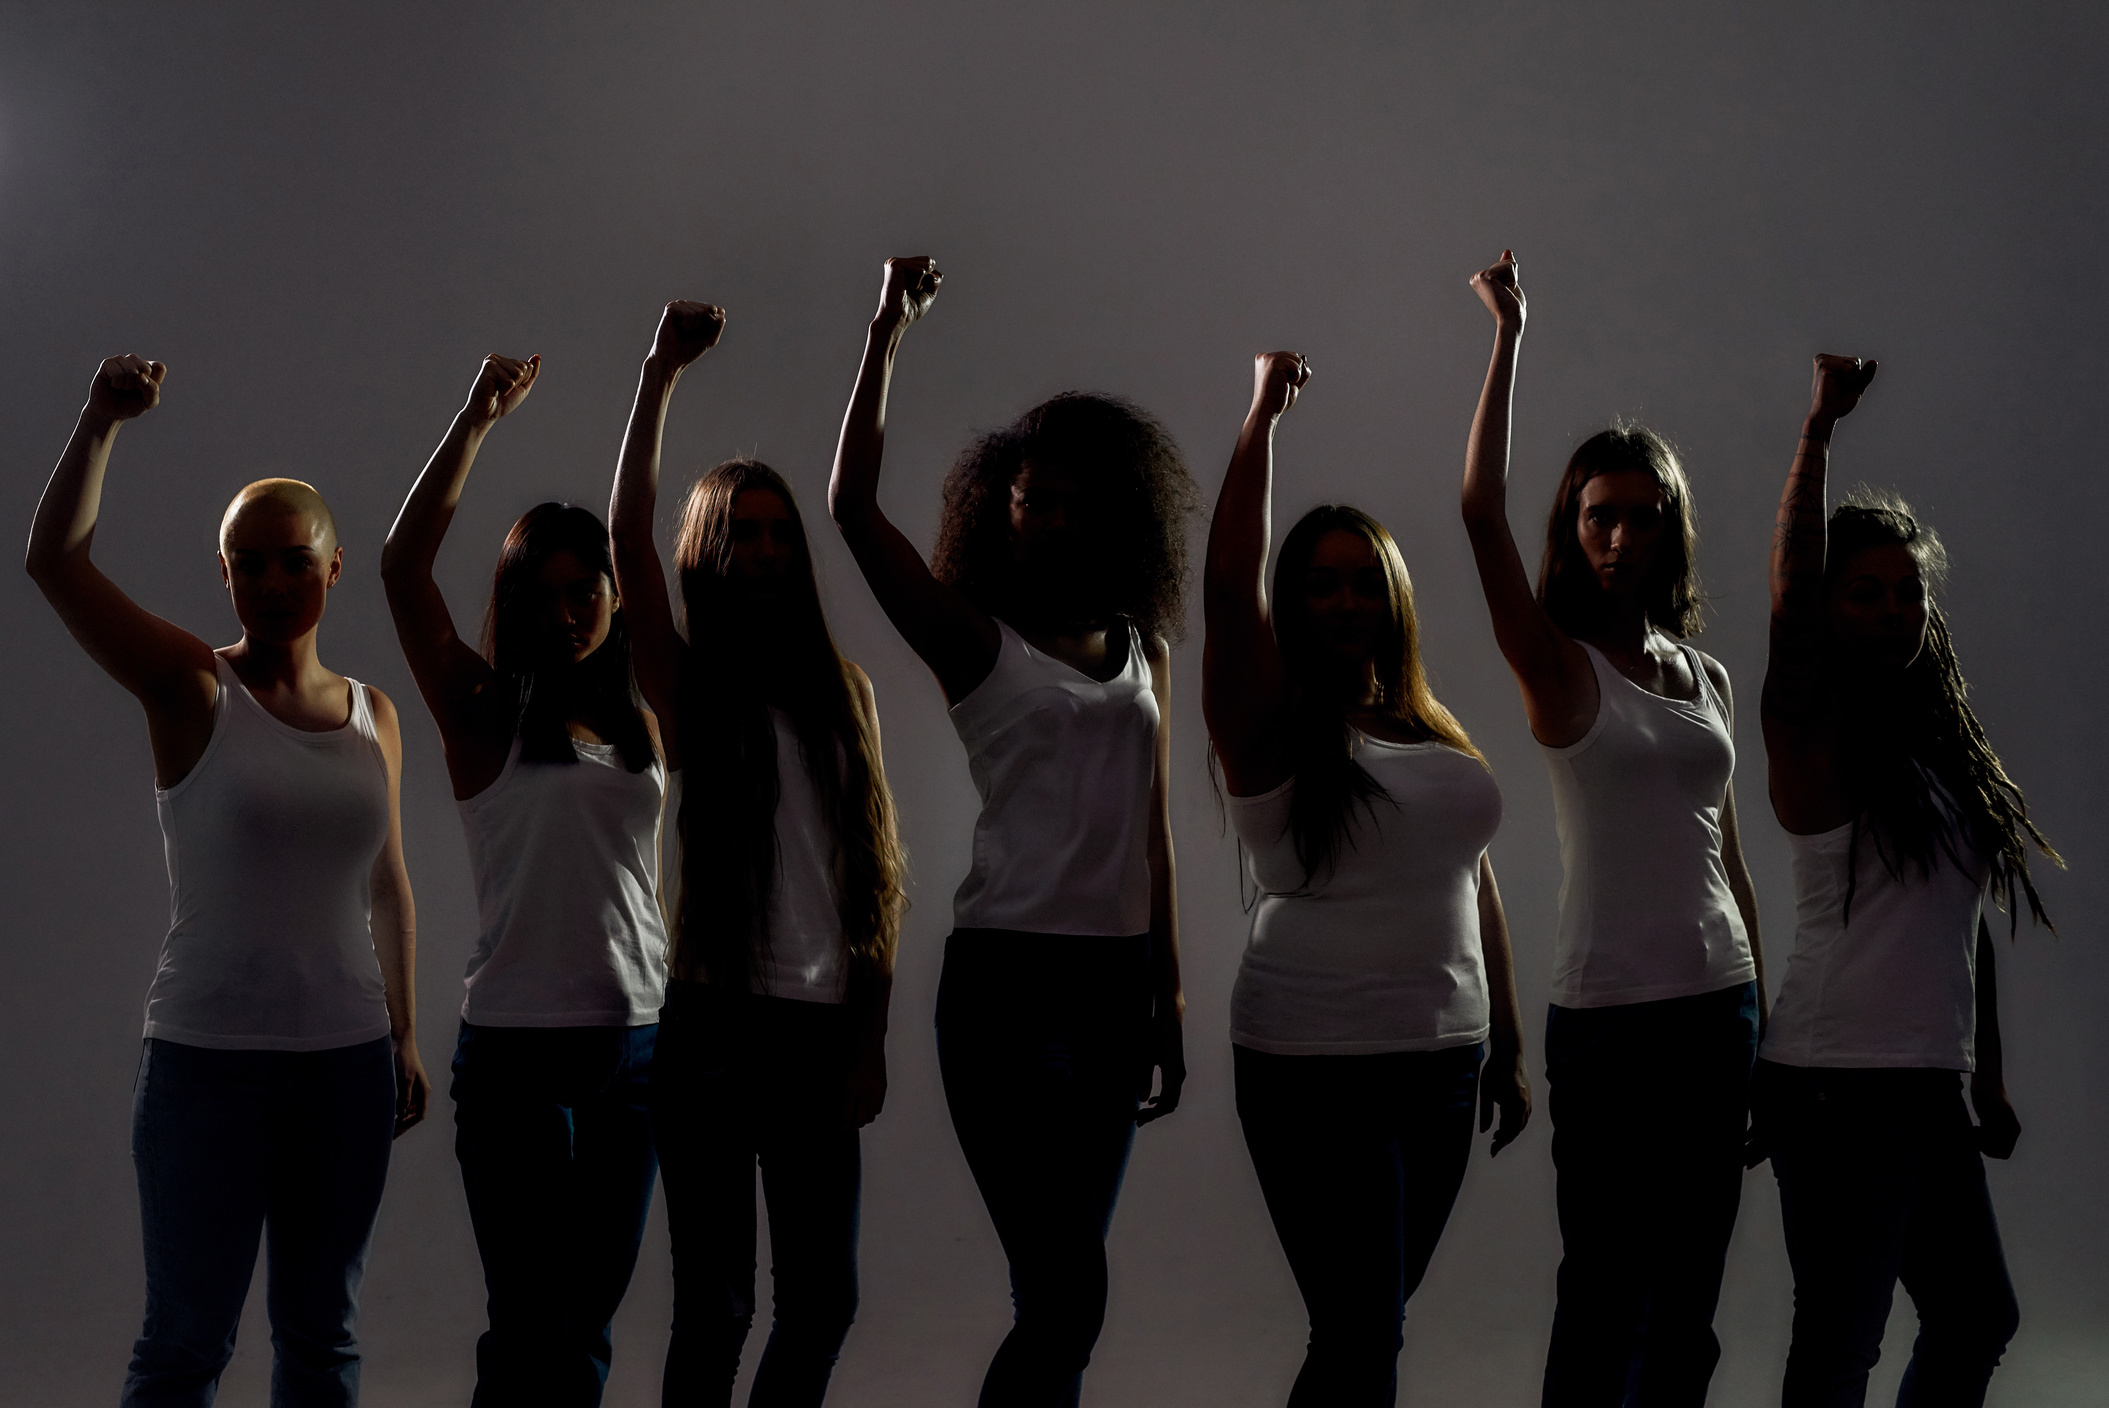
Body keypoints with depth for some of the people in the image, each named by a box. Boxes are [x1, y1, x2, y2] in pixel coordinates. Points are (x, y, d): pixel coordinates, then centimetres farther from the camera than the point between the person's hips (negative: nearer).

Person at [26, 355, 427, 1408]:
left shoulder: (373, 715, 8)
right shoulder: (192, 690, -4)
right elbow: (54, 562, -16)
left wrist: (405, 1036, 15)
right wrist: (101, 423, -24)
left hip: (348, 1062, 4)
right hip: (208, 1058, -4)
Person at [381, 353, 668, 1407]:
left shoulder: (646, 722, 11)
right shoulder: (486, 718, -1)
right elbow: (404, 568, -11)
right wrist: (477, 421, -11)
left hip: (633, 1043, 4)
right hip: (516, 1050, -4)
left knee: (589, 1321, 10)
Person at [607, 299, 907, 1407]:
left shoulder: (842, 691, 11)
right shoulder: (685, 684, 1)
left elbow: (876, 875, 9)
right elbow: (627, 535, -15)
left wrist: (871, 1040, 4)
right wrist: (662, 374, -19)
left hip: (821, 1026, 4)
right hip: (713, 1023, -4)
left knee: (823, 1298, 6)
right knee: (714, 1304, -2)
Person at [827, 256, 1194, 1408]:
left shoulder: (1140, 647, 12)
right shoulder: (974, 642, -1)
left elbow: (1151, 827, 15)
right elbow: (853, 507, -13)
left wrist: (1169, 991, 14)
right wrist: (888, 334, -13)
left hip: (1116, 981, 5)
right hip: (1008, 979, -5)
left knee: (1058, 1289, 9)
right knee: (1068, 1293, -10)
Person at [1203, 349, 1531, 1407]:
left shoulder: (1438, 736, 12)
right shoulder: (1271, 727, -6)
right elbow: (1228, 581, -20)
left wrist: (1509, 1045, 17)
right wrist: (1265, 414, -14)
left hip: (1444, 1062, 6)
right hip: (1314, 1071, -6)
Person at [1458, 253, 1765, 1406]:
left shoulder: (1705, 679, 11)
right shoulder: (1560, 666, -3)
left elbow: (1724, 850, 16)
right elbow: (1480, 511, -17)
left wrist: (1762, 1008, 14)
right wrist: (1508, 341, -16)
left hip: (1720, 1005, 5)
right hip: (1607, 1009, -5)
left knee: (1688, 1299, 10)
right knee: (1604, 1295, -2)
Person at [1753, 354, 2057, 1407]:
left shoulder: (1942, 748, 13)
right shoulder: (1819, 740, -7)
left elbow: (1968, 924, 17)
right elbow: (1791, 602, -23)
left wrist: (1989, 1081, 18)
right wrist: (1820, 429, -26)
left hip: (1930, 1092, 8)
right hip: (1839, 1088, -8)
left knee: (1979, 1320, 15)